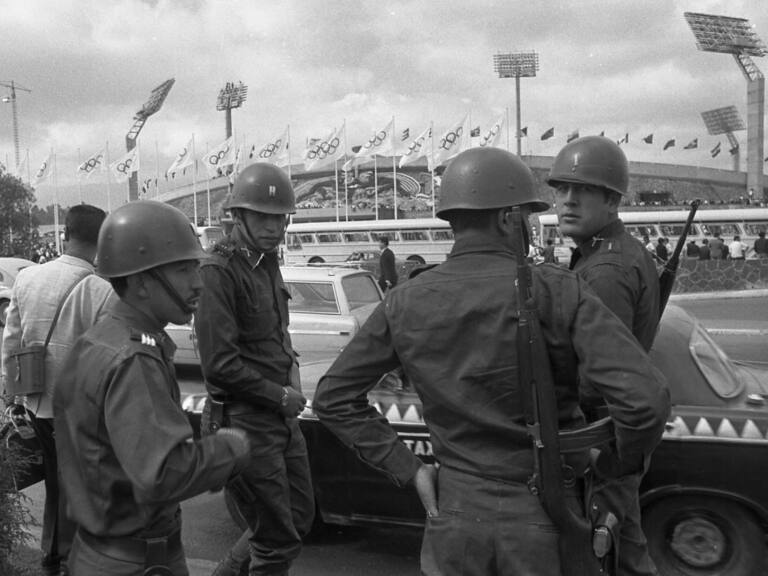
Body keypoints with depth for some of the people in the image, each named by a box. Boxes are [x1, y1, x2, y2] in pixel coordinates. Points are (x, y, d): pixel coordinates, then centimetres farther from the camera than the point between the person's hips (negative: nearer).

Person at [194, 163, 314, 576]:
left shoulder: (267, 262, 10)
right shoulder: (218, 271, -17)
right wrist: (279, 395, -13)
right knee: (278, 540, 4)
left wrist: (290, 368, 4)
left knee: (300, 517, 20)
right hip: (245, 419, -8)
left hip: (282, 416, 9)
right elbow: (220, 365, -21)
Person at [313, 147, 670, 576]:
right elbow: (646, 398, -23)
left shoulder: (406, 303, -5)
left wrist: (408, 469, 2)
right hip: (545, 520, -2)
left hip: (455, 513, 2)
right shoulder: (559, 292, -15)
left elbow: (333, 397, 0)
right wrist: (628, 461, -2)